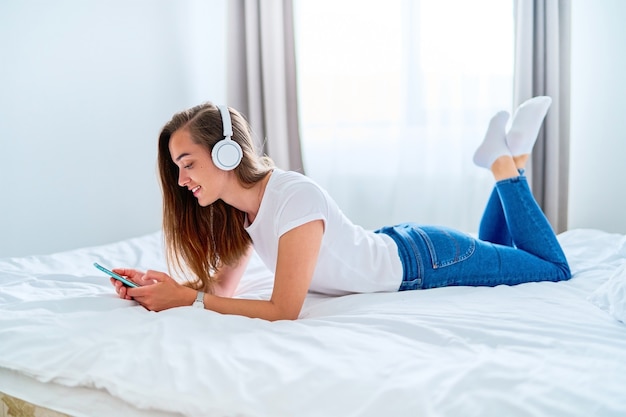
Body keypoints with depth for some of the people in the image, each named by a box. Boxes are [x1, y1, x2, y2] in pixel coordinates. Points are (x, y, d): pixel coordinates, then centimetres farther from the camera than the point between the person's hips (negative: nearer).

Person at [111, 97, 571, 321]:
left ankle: (509, 160, 16)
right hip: (392, 249, 7)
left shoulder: (295, 198, -37)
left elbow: (283, 312, -36)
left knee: (556, 270, 13)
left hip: (425, 261, -7)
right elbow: (223, 283, -6)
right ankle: (506, 156, 28)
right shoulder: (240, 202, -12)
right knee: (493, 249, 33)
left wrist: (187, 298, -34)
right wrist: (158, 282, -22)